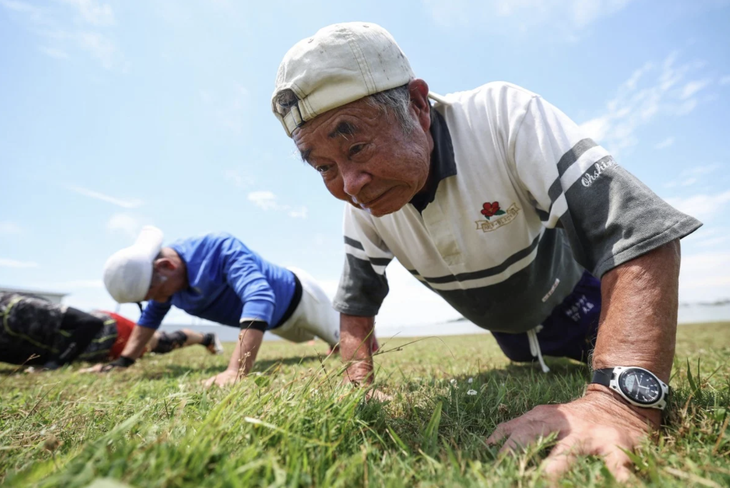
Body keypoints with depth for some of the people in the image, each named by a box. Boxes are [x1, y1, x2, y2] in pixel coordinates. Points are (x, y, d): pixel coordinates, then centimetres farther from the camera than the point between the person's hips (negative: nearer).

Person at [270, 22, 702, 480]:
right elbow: (356, 303, -7)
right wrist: (360, 387, -18)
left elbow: (641, 232, -41)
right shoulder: (361, 202, -19)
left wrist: (624, 397, -51)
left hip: (580, 307, -2)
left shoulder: (505, 117, -34)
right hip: (510, 337, 3)